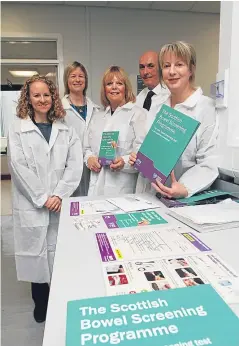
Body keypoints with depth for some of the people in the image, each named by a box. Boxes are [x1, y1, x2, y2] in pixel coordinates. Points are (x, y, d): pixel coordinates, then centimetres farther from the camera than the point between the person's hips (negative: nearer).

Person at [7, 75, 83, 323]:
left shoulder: (65, 130, 8)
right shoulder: (17, 129, 3)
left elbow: (75, 165, 0)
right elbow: (18, 166, -6)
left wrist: (59, 195, -11)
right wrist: (42, 199, -11)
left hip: (60, 204, 2)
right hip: (31, 206, -1)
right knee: (36, 253, 8)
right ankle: (41, 301, 31)